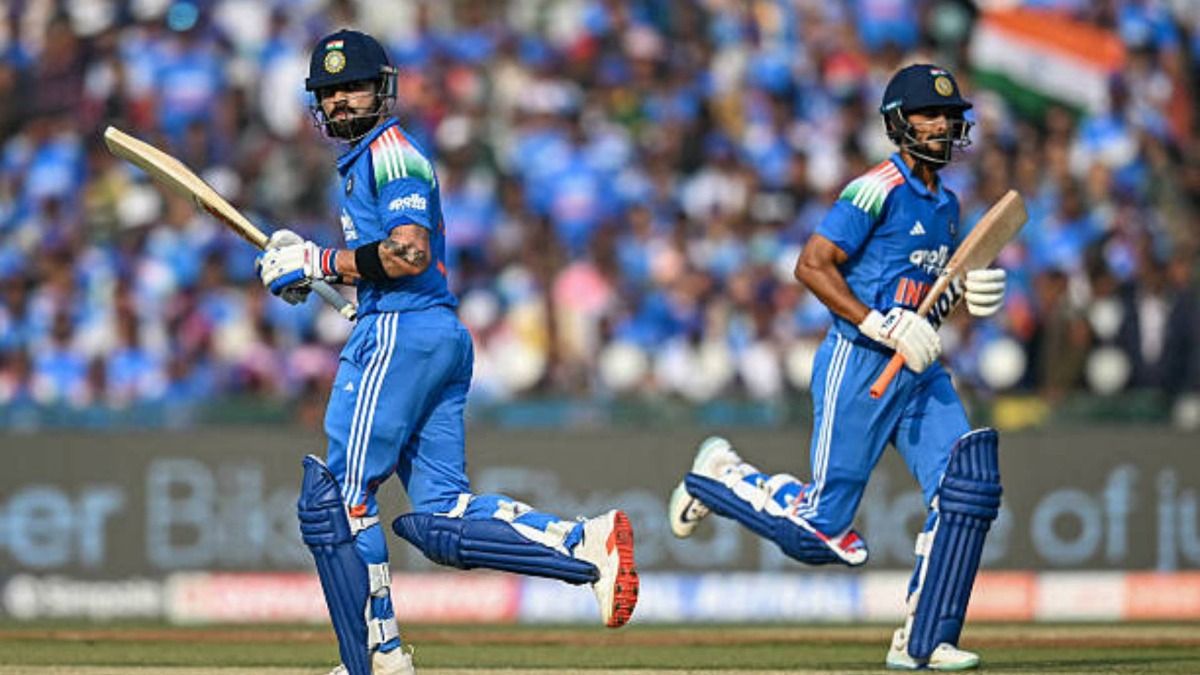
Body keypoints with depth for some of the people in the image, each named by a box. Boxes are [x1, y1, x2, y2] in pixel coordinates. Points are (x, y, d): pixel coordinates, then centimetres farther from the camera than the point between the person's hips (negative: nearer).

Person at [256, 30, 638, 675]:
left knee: (336, 498, -6)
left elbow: (408, 254, -20)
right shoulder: (363, 160, 24)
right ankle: (585, 545, -8)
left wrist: (322, 262, -13)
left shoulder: (390, 152, -7)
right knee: (442, 517, 3)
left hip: (401, 333, -10)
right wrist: (309, 265, 14)